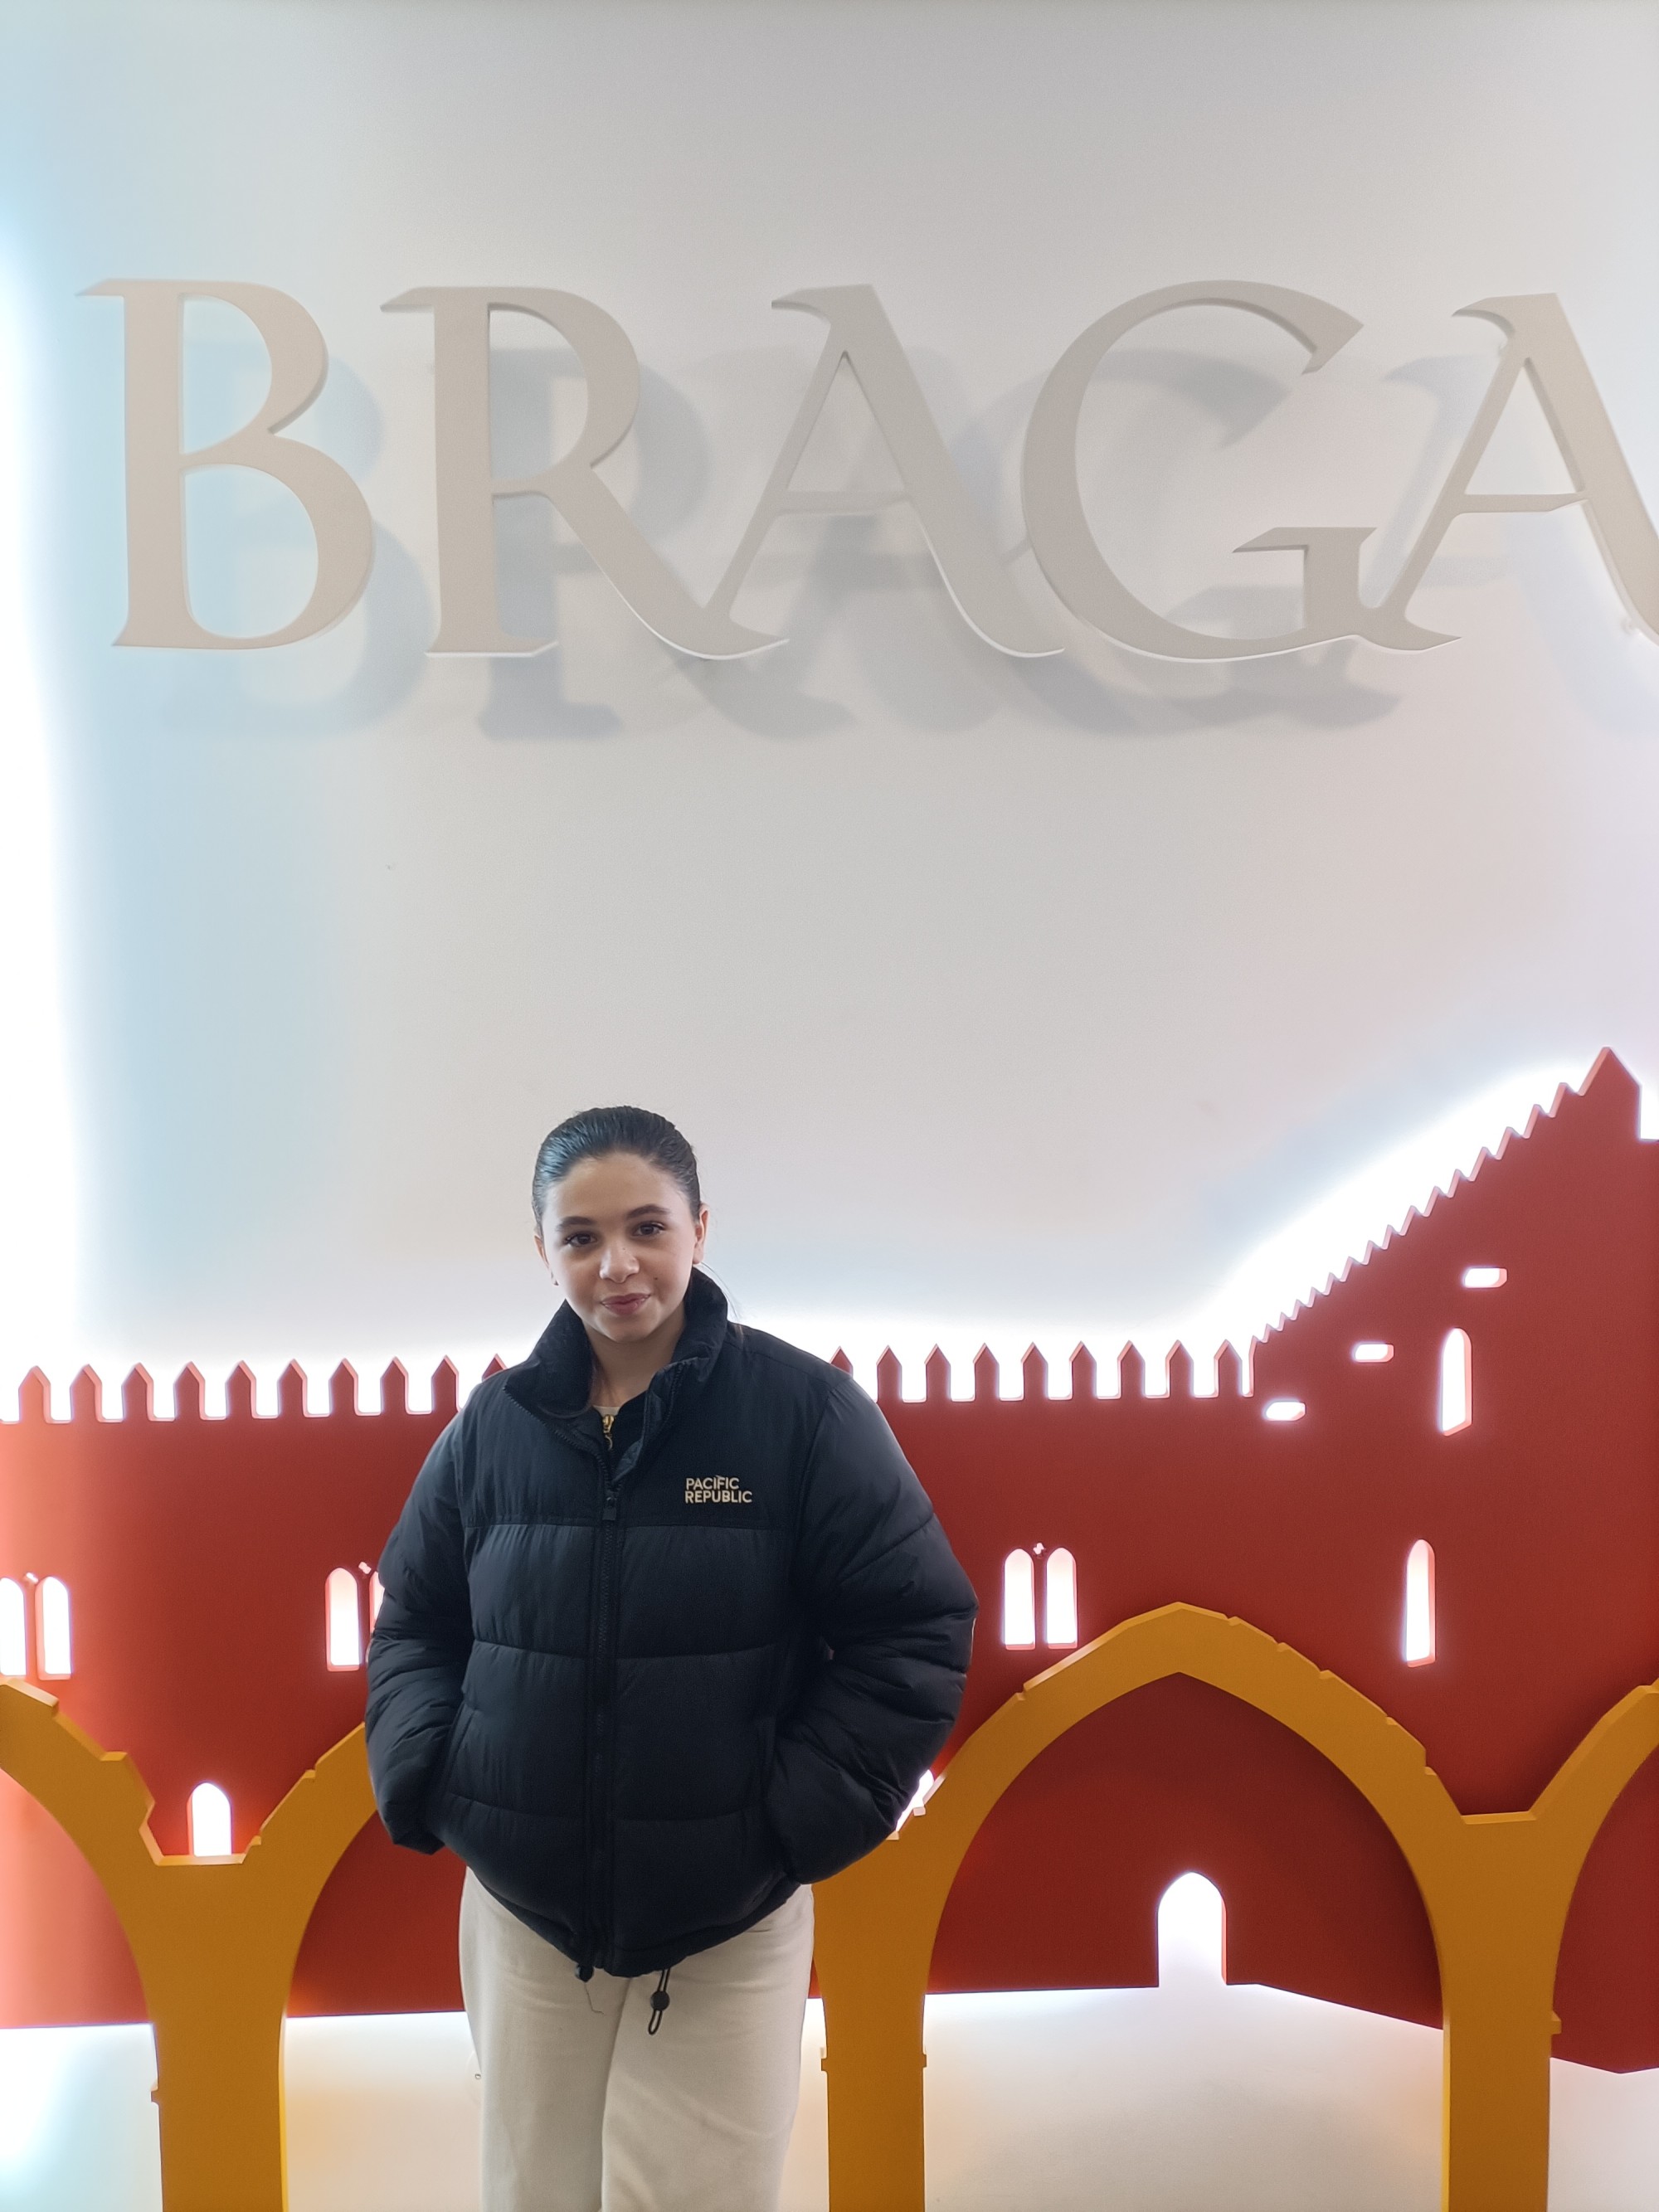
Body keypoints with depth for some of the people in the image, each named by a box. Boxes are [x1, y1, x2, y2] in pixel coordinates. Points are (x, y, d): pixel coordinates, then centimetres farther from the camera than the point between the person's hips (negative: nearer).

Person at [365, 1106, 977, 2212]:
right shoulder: (495, 1424, 0)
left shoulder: (803, 1407, -9)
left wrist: (798, 1816, -13)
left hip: (729, 1930, -3)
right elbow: (414, 1620, 11)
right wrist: (427, 1777, -4)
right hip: (521, 1916, 3)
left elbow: (915, 1630, -7)